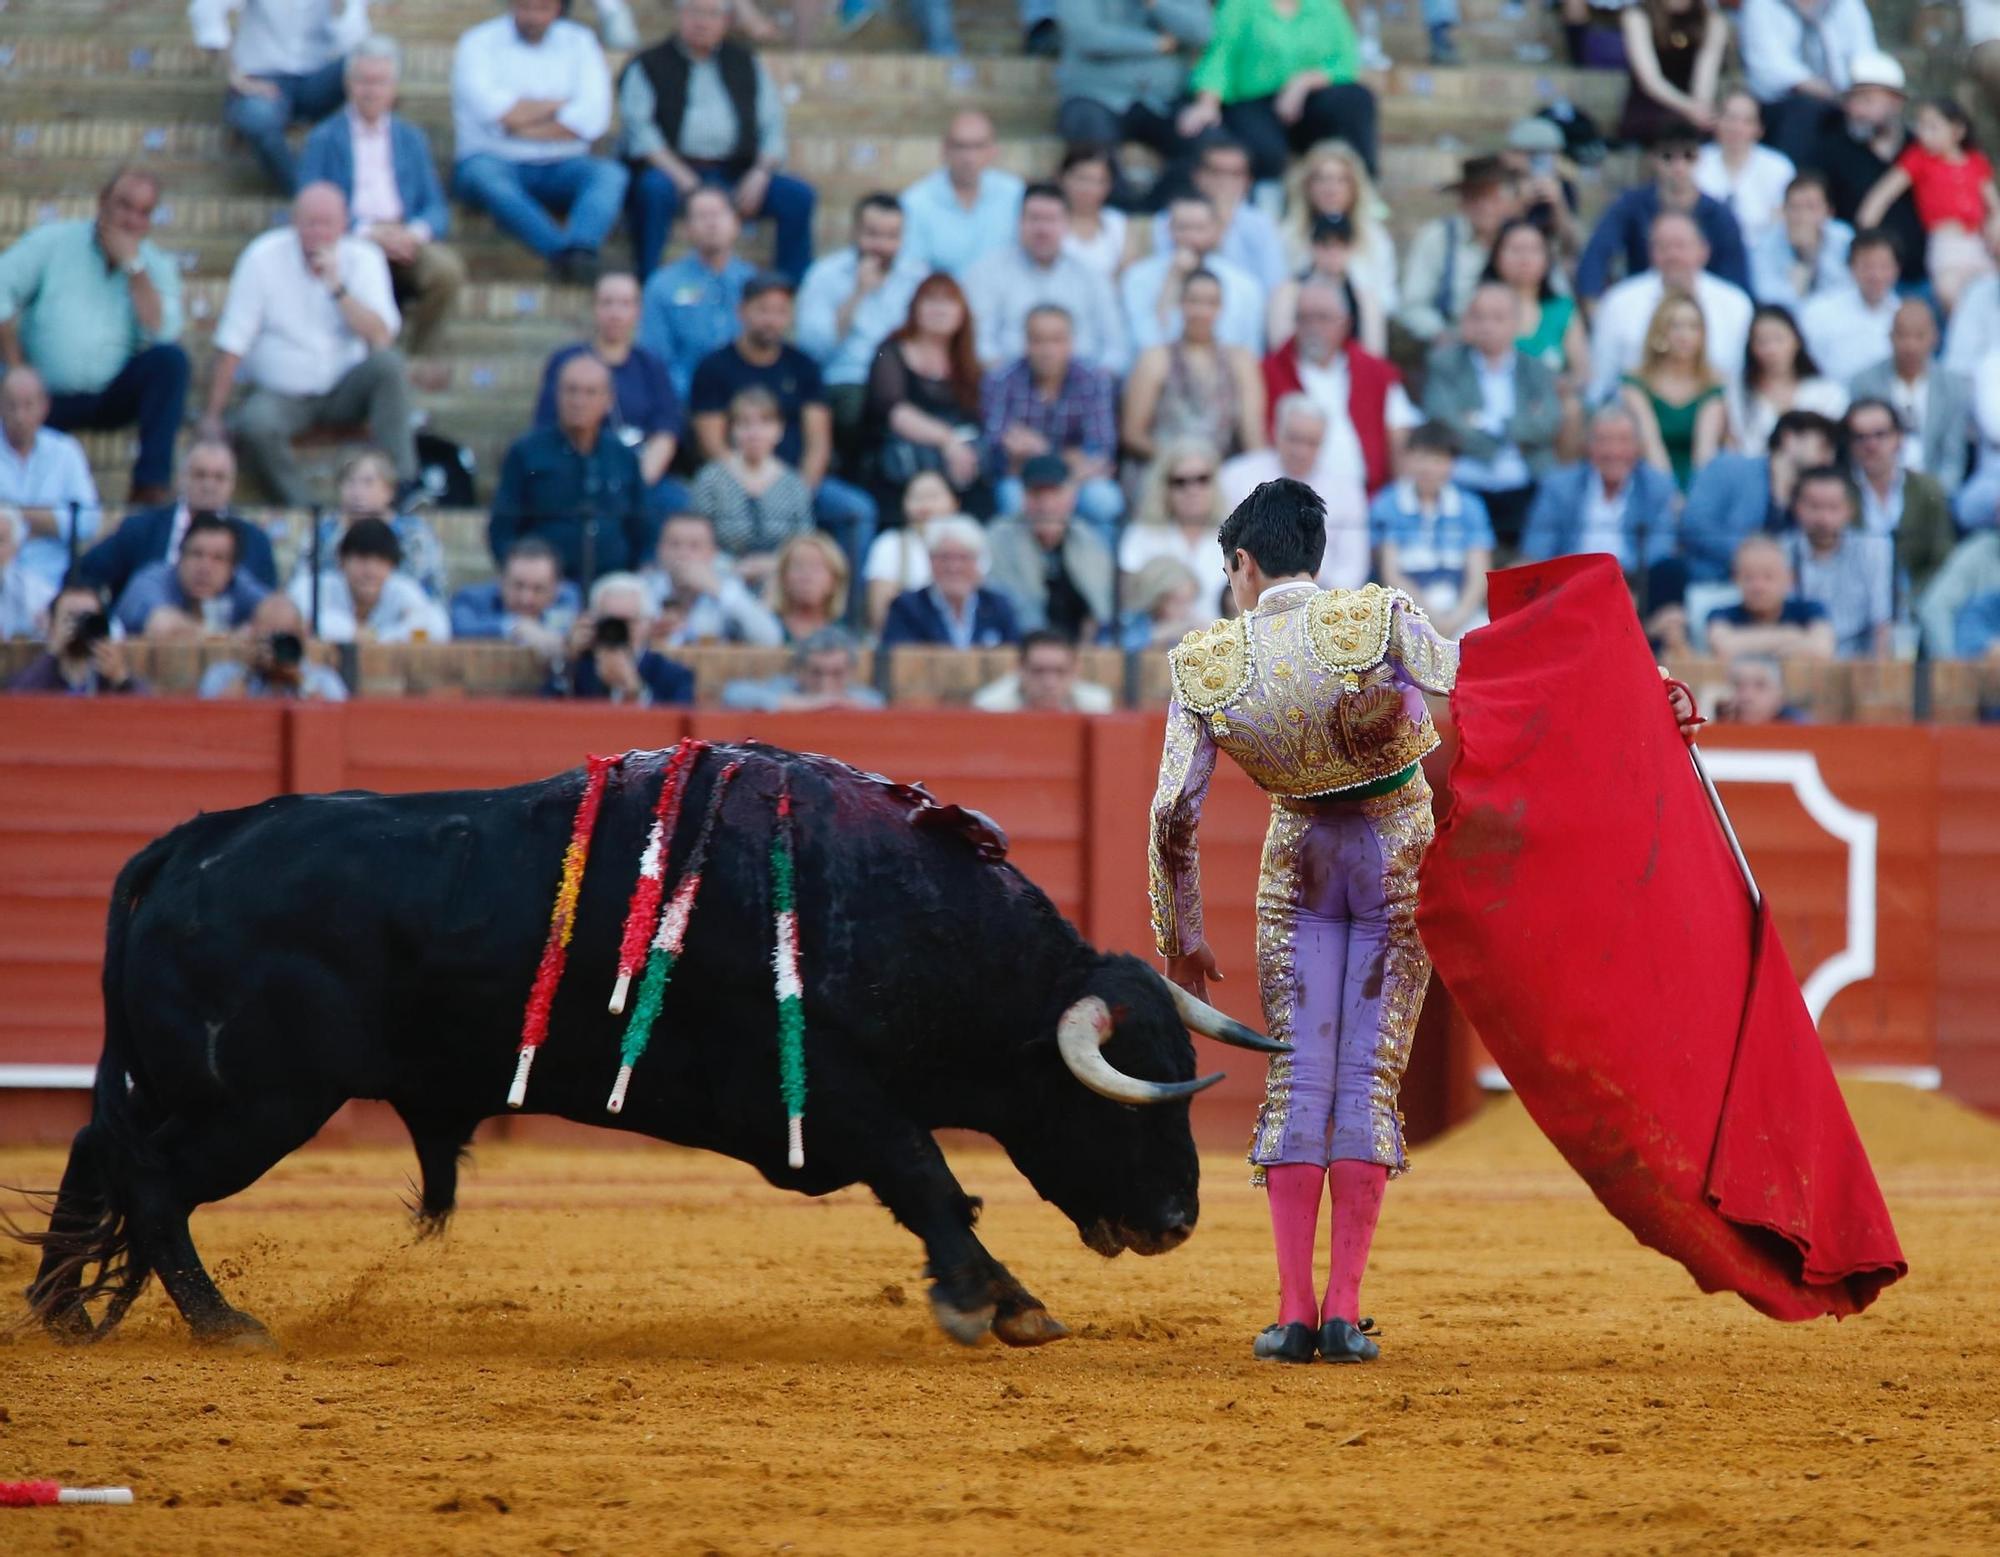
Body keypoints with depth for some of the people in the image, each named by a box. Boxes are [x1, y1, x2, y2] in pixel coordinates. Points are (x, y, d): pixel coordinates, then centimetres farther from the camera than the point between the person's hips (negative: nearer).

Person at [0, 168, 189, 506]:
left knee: (170, 359, -25)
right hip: (49, 397, -3)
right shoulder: (53, 241, 4)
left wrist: (133, 266, -12)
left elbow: (162, 333, -11)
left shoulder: (156, 265, 7)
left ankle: (151, 486, -25)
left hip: (113, 398, 3)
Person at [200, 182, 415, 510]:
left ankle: (402, 482, -26)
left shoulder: (363, 259, -4)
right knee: (254, 427, -34)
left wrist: (337, 288, -24)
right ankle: (304, 507, -25)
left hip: (344, 391, 2)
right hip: (280, 394, -2)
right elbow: (232, 343, -11)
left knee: (390, 364, -27)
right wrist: (213, 415, -14)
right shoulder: (264, 258, -10)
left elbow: (381, 337, -16)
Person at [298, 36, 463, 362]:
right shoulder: (324, 139, 12)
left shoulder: (412, 138, 22)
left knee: (447, 270, -30)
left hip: (404, 237, 3)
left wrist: (417, 232, -11)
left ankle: (419, 356, -12)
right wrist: (369, 233, -14)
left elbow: (436, 209, 14)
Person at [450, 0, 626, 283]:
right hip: (494, 160, -2)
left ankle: (581, 250, -55)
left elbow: (593, 117, -3)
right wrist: (560, 105, -2)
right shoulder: (479, 43, 5)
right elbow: (490, 109, -13)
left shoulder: (579, 42, 11)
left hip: (559, 166, 2)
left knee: (611, 174, -28)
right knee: (483, 173, -37)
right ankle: (564, 251, -53)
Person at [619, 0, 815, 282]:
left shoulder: (746, 62, 19)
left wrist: (760, 174, -5)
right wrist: (682, 178, -17)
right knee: (655, 189, -38)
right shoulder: (648, 66, 9)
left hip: (736, 172, 3)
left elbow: (772, 126, 14)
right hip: (674, 170, -3)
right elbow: (640, 132, -3)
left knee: (799, 195, -19)